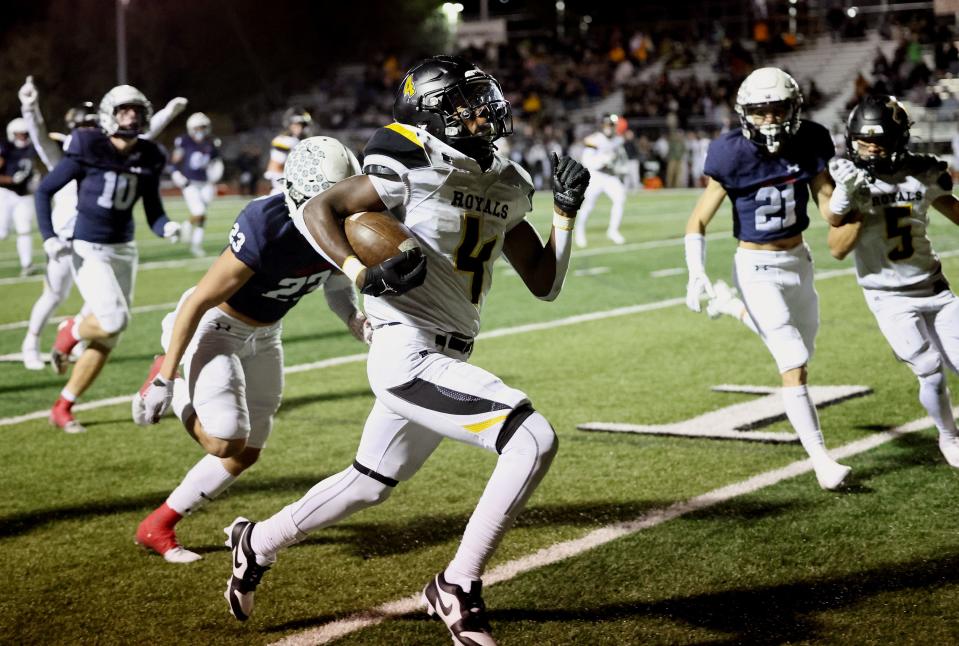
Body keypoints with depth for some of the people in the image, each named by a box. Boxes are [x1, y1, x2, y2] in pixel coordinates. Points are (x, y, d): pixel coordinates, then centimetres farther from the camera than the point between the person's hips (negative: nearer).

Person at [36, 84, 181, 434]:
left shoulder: (148, 159, 1)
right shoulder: (88, 150, -13)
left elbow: (154, 213, 5)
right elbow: (45, 190, -4)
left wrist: (167, 228, -18)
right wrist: (48, 237, -15)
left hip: (123, 250, 5)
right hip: (88, 249, -5)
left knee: (106, 341, 4)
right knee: (114, 320, -23)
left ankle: (62, 408, 18)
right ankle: (70, 331, 11)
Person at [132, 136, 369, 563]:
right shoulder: (266, 229, -35)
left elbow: (336, 283, 9)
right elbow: (199, 302, -27)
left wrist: (357, 321, -10)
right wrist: (164, 381, -24)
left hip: (264, 335, 8)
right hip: (215, 324, -8)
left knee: (246, 452, 10)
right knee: (226, 442, -20)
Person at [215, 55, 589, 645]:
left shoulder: (507, 187, 11)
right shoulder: (416, 170, -12)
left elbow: (545, 284, 15)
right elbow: (316, 212, -10)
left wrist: (566, 211, 5)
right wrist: (367, 275, -23)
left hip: (444, 362, 9)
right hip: (409, 357, -9)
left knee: (368, 485, 24)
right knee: (535, 440, -20)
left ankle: (258, 543, 46)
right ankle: (458, 587, -10)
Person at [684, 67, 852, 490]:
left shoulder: (808, 144, -8)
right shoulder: (734, 156, -18)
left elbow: (831, 216, -6)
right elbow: (698, 222, -13)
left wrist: (845, 190, -27)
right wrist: (696, 274, -24)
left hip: (798, 260, 5)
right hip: (757, 268, -5)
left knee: (800, 352, 19)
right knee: (794, 367, -13)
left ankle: (738, 311, 45)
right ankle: (820, 459, -7)